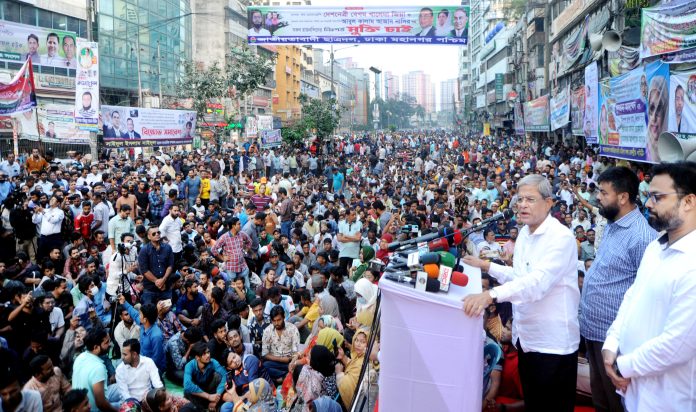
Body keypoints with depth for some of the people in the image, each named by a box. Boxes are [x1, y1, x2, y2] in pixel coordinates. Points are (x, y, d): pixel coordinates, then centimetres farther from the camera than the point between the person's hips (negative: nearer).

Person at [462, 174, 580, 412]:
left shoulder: (561, 237, -19)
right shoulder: (524, 234, 9)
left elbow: (538, 281, -33)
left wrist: (491, 295, -43)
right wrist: (486, 266, 10)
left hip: (553, 343, -8)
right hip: (526, 338, 8)